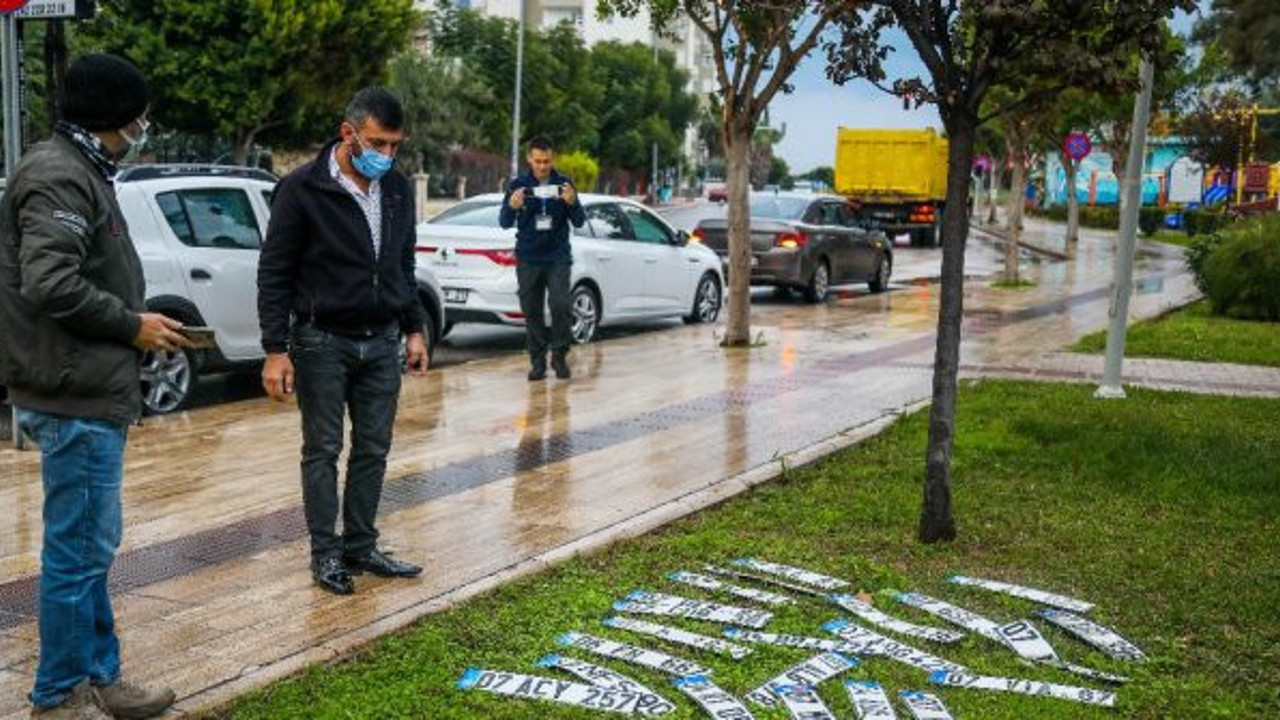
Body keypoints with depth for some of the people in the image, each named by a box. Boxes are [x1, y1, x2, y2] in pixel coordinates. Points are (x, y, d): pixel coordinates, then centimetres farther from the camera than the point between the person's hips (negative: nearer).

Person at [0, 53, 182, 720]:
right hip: (75, 397, -11)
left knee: (90, 544, 16)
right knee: (79, 547, -2)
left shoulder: (80, 171, 16)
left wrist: (135, 325, 9)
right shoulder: (58, 176, -15)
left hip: (91, 392, 11)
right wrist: (132, 325, -14)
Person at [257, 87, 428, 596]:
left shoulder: (398, 190, 5)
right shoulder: (303, 189, -12)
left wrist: (413, 330, 12)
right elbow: (274, 273, -10)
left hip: (382, 342, 5)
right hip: (323, 342, -5)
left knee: (373, 450, 9)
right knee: (323, 451, 4)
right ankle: (326, 554, 14)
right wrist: (276, 350, -13)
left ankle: (360, 547, 21)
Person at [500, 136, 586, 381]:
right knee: (532, 311, 3)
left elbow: (579, 222, 2)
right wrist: (512, 207, -23)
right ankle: (538, 360, 14)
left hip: (557, 257, -1)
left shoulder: (563, 184, 2)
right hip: (528, 259, 1)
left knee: (561, 305, -13)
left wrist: (572, 202, -19)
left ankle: (559, 355, 3)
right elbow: (504, 223, -1)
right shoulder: (518, 185, 1)